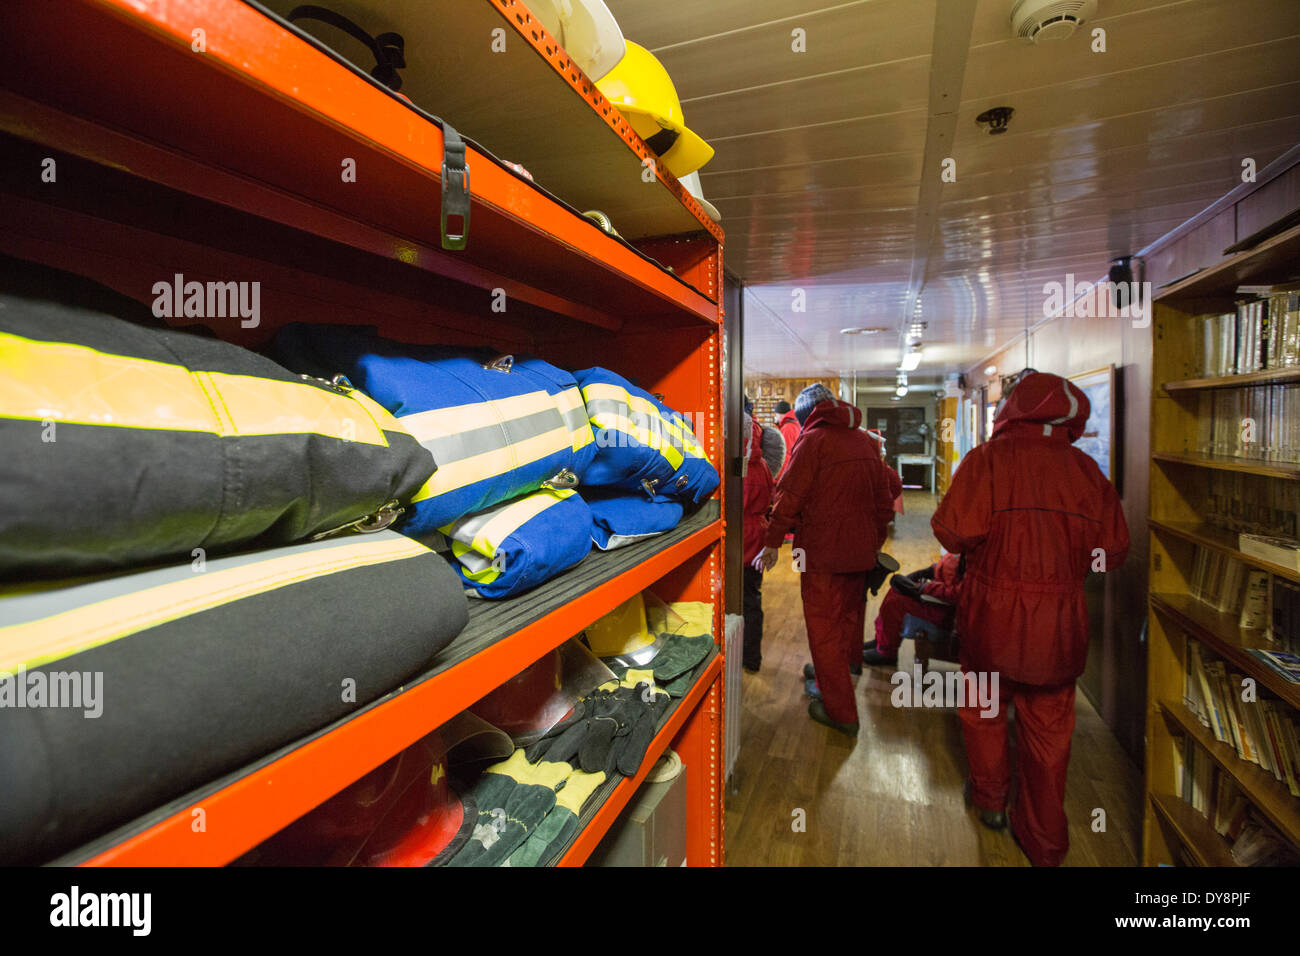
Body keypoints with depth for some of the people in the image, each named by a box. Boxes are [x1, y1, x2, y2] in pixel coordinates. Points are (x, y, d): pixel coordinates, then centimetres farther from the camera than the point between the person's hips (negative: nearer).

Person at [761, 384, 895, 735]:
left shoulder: (813, 440, -11)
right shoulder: (866, 441, 9)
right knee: (850, 617, 24)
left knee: (824, 627, 3)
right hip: (860, 550, 7)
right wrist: (875, 542, 22)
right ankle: (844, 673, 45)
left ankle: (840, 711, 10)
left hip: (822, 551, -7)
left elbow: (789, 495, -15)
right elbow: (883, 501, 13)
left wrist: (774, 541, -8)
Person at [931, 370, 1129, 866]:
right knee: (1049, 726, 15)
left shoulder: (987, 459, -14)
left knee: (983, 704, 21)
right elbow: (1113, 550, 3)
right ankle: (1044, 841, 29)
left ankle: (989, 796, 38)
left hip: (994, 612, -3)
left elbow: (954, 531, -20)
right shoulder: (1086, 469, -1)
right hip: (1061, 621, 3)